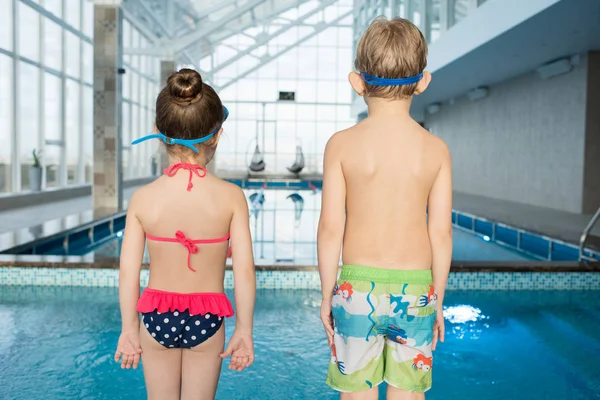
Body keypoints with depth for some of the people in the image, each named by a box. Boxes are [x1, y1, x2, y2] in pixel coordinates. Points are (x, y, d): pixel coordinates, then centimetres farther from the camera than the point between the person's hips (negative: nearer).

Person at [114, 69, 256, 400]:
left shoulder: (142, 199, -12)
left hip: (156, 315, 1)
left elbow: (128, 272, -8)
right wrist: (244, 329, -2)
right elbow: (244, 270, -14)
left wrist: (129, 328, 5)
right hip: (207, 318, -1)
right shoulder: (232, 197, -15)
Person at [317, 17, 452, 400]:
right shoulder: (436, 149, -4)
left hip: (358, 286, -1)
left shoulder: (341, 144, -8)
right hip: (415, 289, 1)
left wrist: (327, 294, 4)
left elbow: (331, 227, -8)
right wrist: (438, 300, 9)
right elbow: (441, 231, -3)